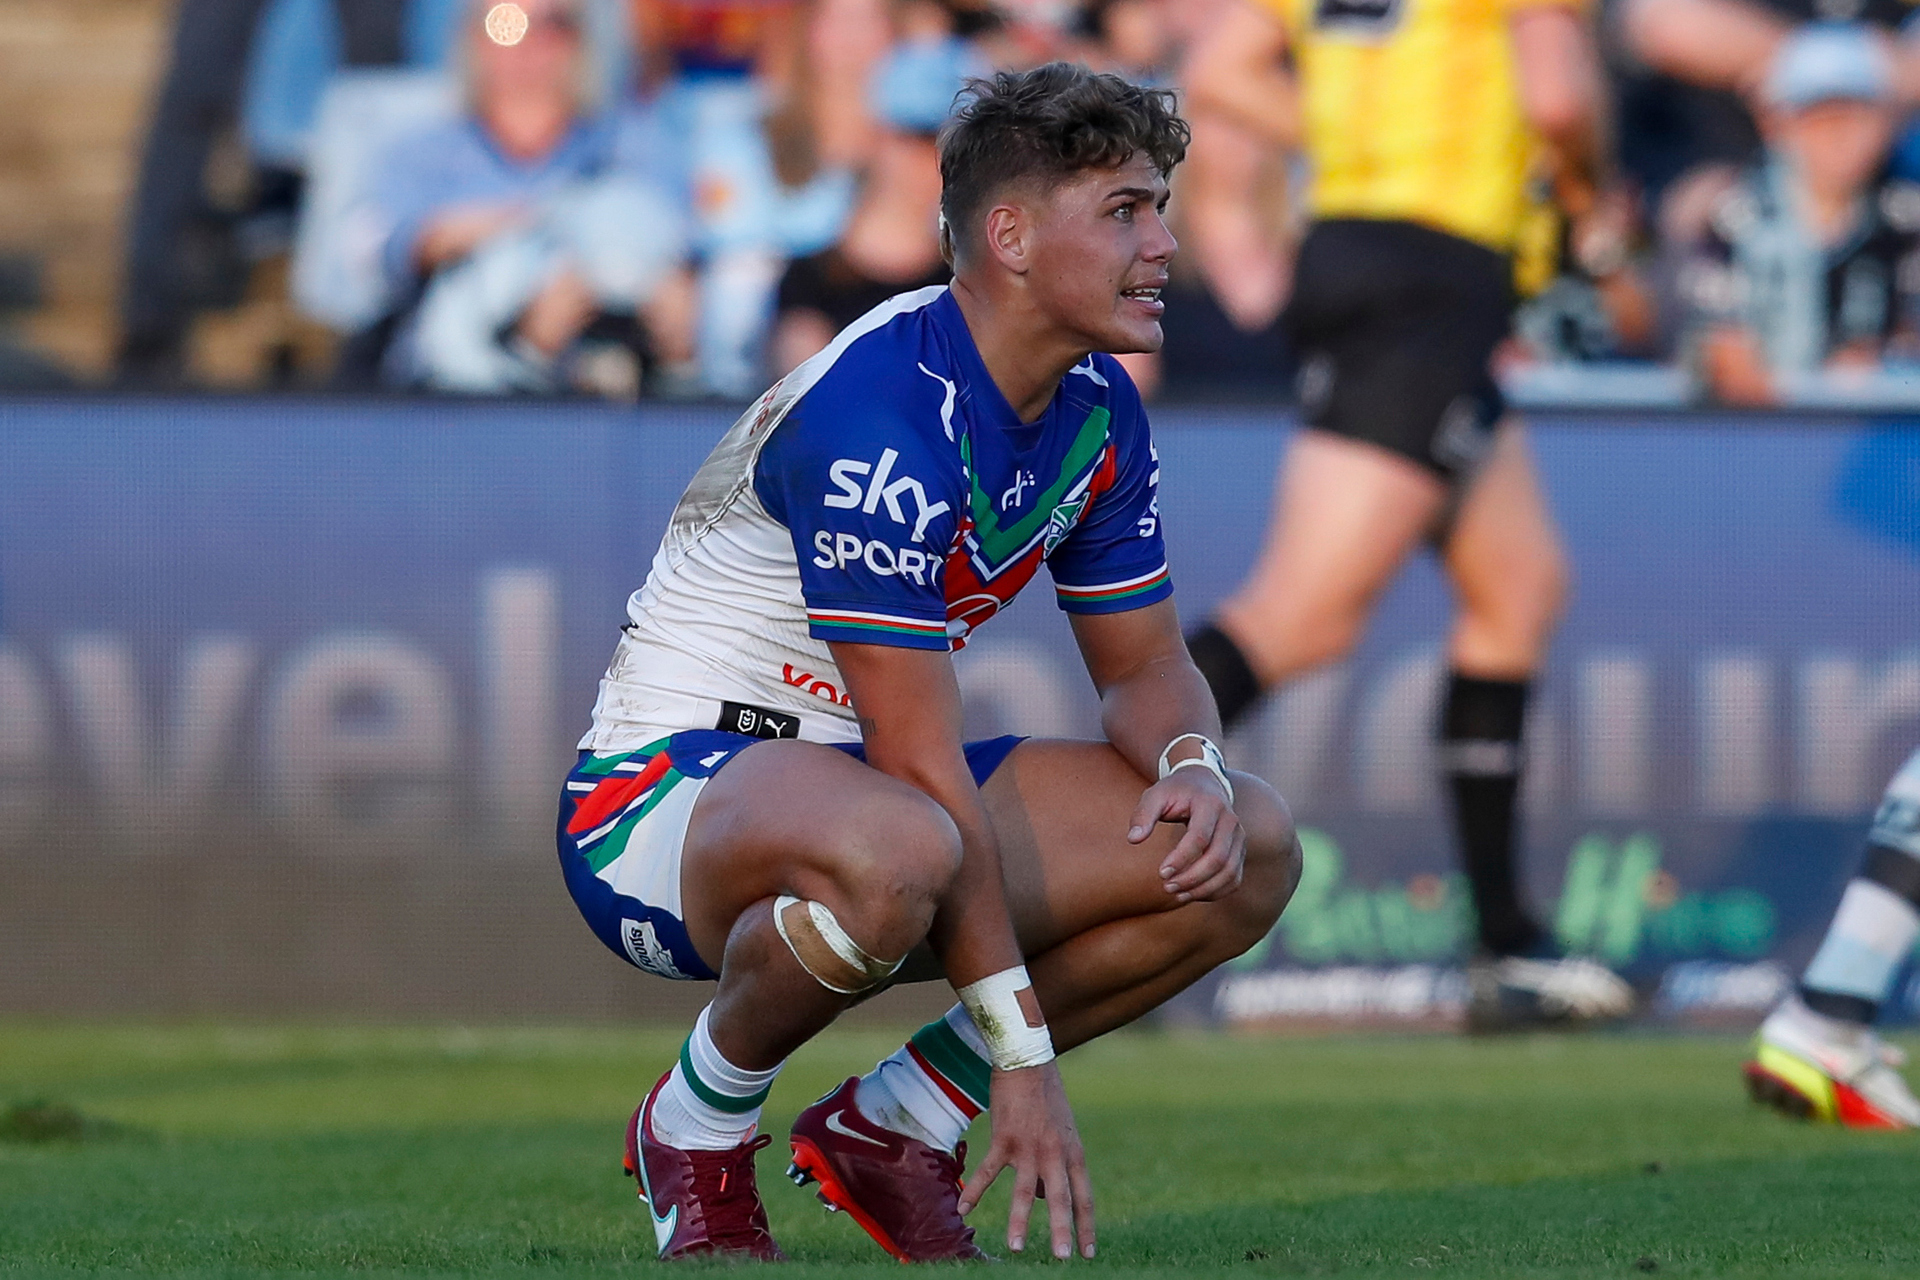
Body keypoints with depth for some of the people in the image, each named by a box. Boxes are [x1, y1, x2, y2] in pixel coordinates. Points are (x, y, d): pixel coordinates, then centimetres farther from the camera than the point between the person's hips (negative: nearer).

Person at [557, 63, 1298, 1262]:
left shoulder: (1099, 413, 3)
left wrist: (1194, 764, -12)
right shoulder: (883, 412, -25)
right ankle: (696, 1125, -12)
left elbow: (1146, 667, 14)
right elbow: (920, 765, -27)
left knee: (1248, 846, -5)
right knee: (890, 852, -43)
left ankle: (892, 1124, 4)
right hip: (664, 790, -9)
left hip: (859, 790, 9)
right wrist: (1024, 1053, -28)